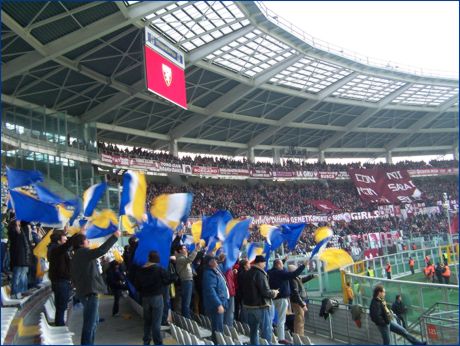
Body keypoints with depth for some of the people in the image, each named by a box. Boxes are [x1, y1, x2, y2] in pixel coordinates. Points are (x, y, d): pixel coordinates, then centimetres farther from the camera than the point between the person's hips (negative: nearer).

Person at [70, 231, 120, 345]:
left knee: (94, 321, 23)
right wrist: (115, 236, -17)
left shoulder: (75, 257, 18)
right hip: (90, 292, -11)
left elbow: (73, 277, 22)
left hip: (83, 292, 11)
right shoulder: (84, 253, -12)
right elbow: (102, 250, -23)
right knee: (90, 323, -8)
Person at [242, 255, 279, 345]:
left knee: (253, 330, 16)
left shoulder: (248, 273, 9)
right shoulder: (260, 274, -17)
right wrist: (273, 293, -1)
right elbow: (265, 292, -22)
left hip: (248, 305, 8)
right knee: (267, 331, -3)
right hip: (261, 306, -8)